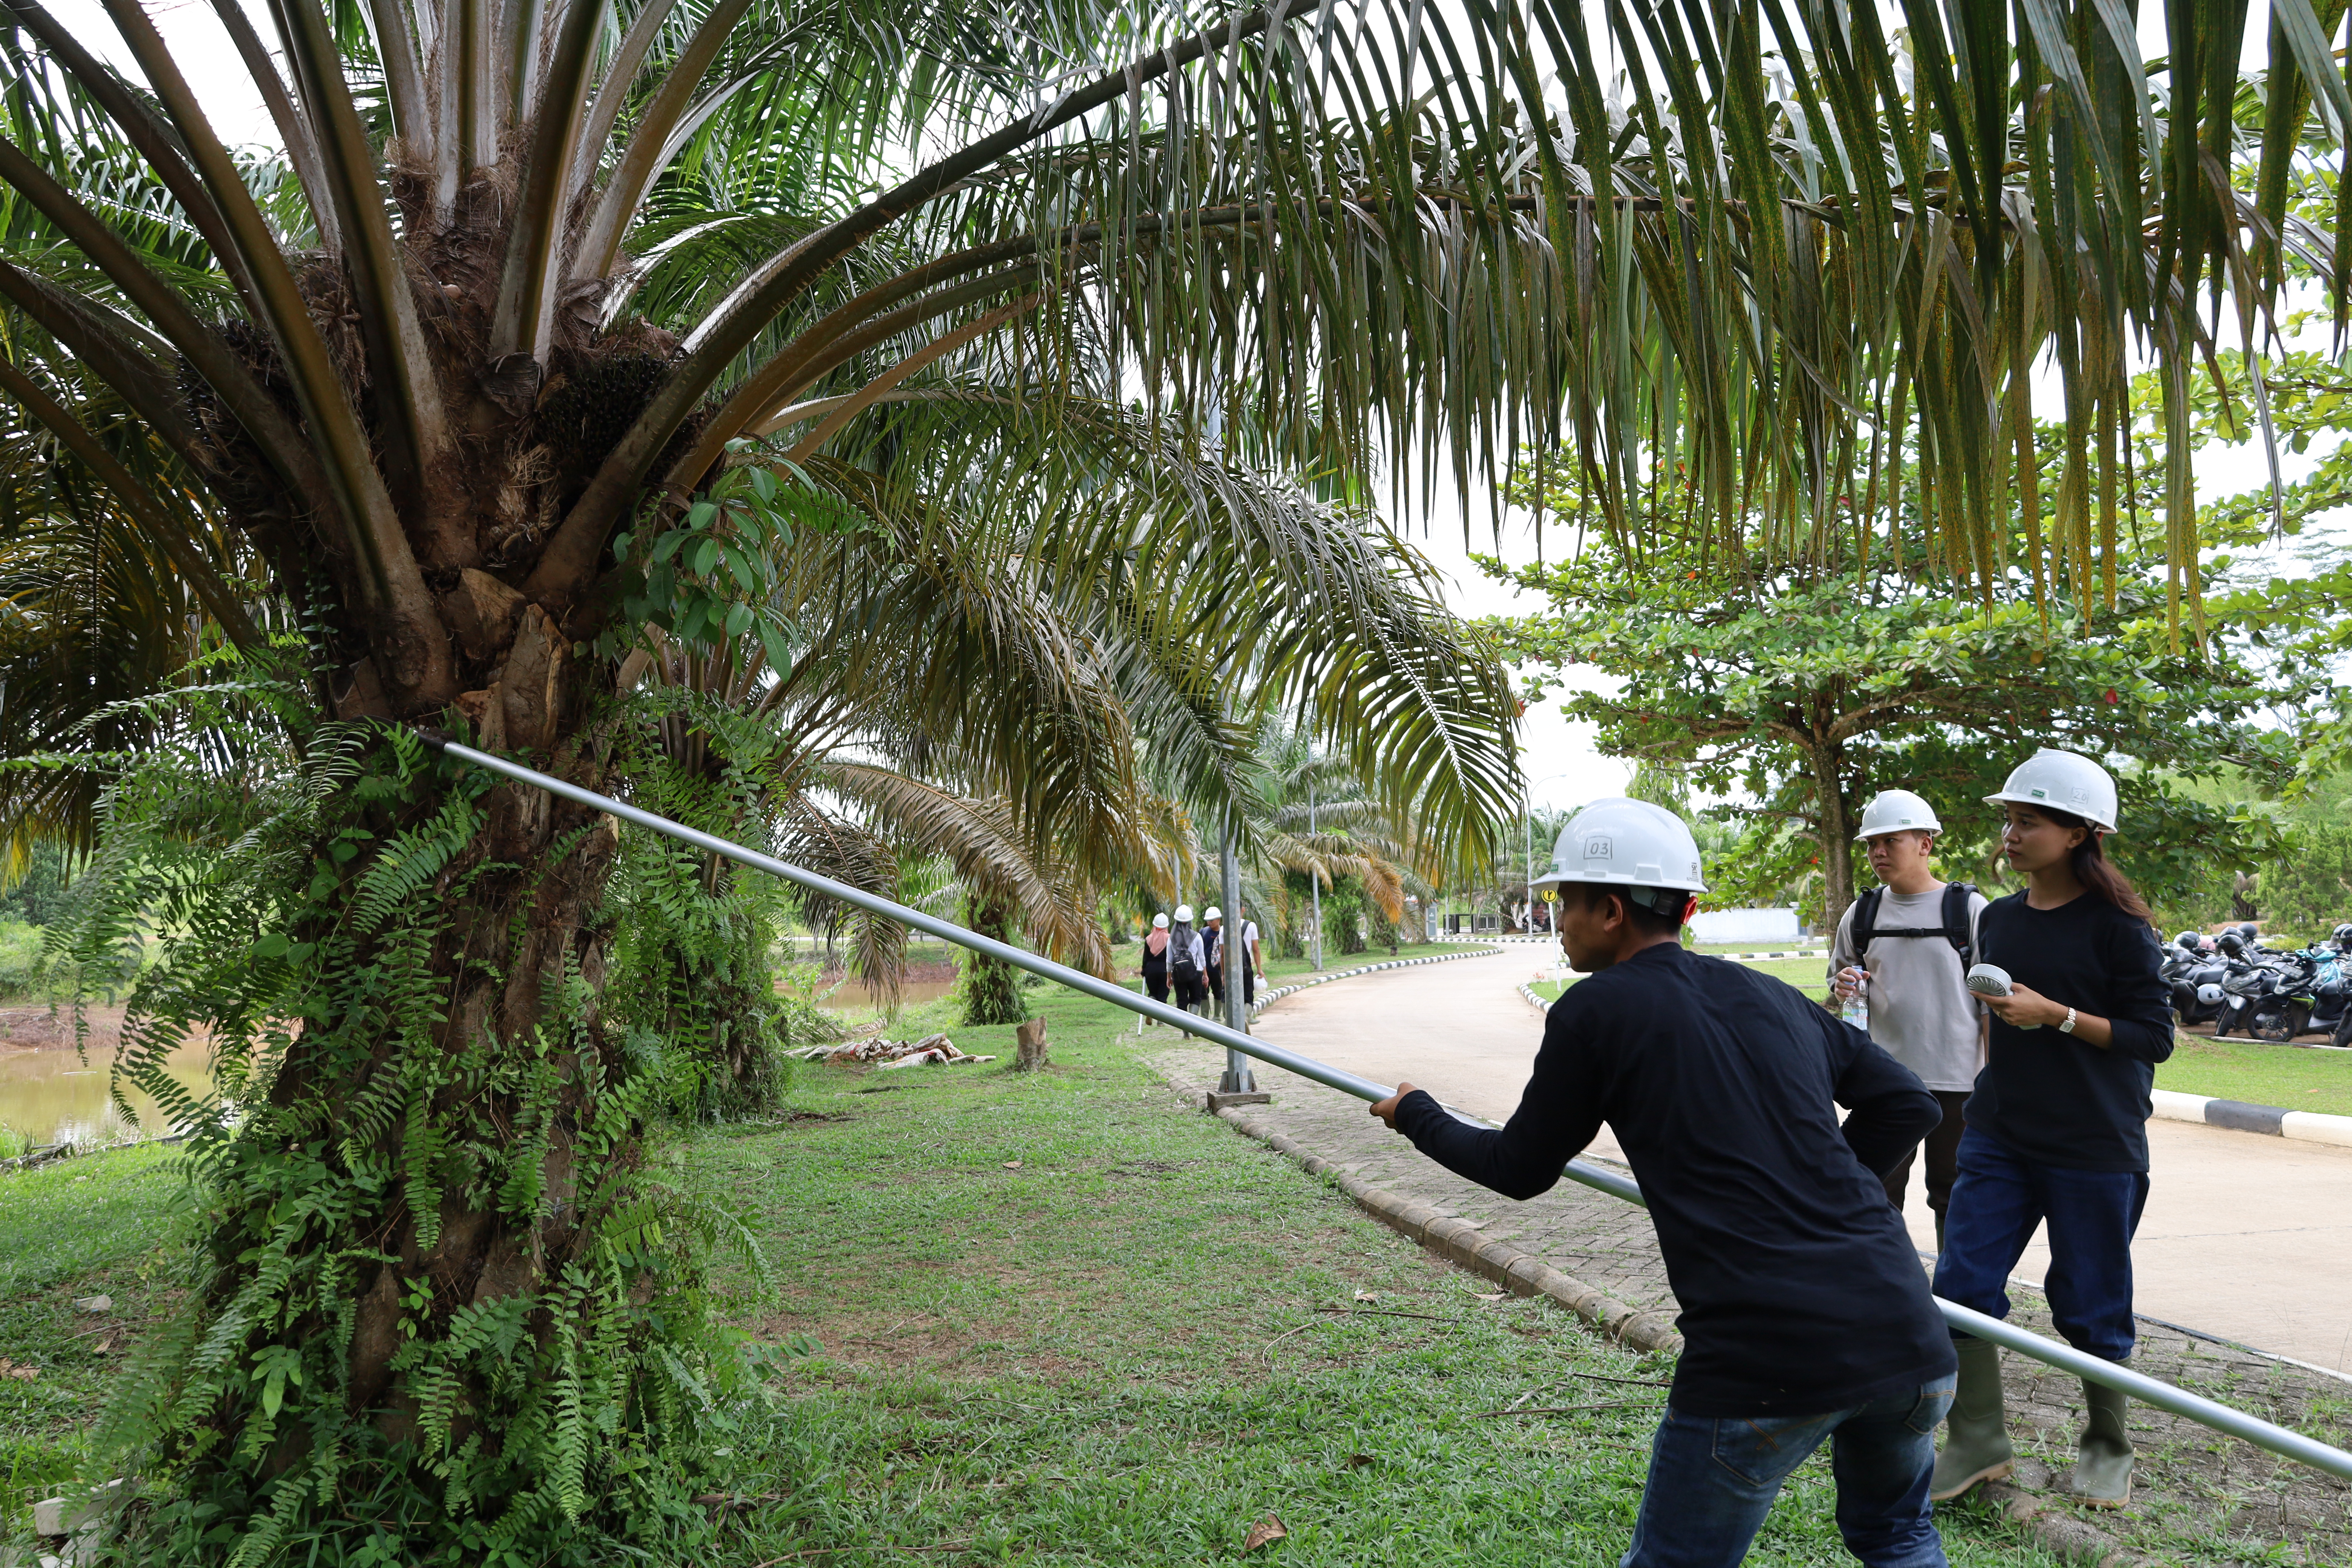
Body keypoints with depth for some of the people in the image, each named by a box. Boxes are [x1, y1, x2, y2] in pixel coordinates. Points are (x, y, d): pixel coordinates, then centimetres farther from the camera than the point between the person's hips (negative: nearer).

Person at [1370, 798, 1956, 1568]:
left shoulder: (1595, 1012, -1)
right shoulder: (1773, 999, 14)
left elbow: (1520, 1170, 11)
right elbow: (1909, 1105, 18)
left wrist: (1416, 1115, 27)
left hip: (1761, 1369, -6)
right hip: (1908, 1343, 6)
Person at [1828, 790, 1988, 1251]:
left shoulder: (1969, 908, -3)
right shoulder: (1862, 914, 6)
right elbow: (1839, 975, 18)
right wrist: (1844, 986, -7)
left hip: (1955, 1079, -3)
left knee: (1953, 1195, 9)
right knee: (1878, 1193, 5)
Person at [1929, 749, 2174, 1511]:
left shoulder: (2116, 925, -10)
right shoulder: (1999, 918, 7)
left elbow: (2154, 1036, -12)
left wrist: (2056, 1016, -22)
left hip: (2093, 1148, -5)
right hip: (1999, 1138, 5)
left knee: (2089, 1304, 8)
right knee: (1962, 1283, -1)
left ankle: (2107, 1447, 29)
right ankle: (1978, 1440, 12)